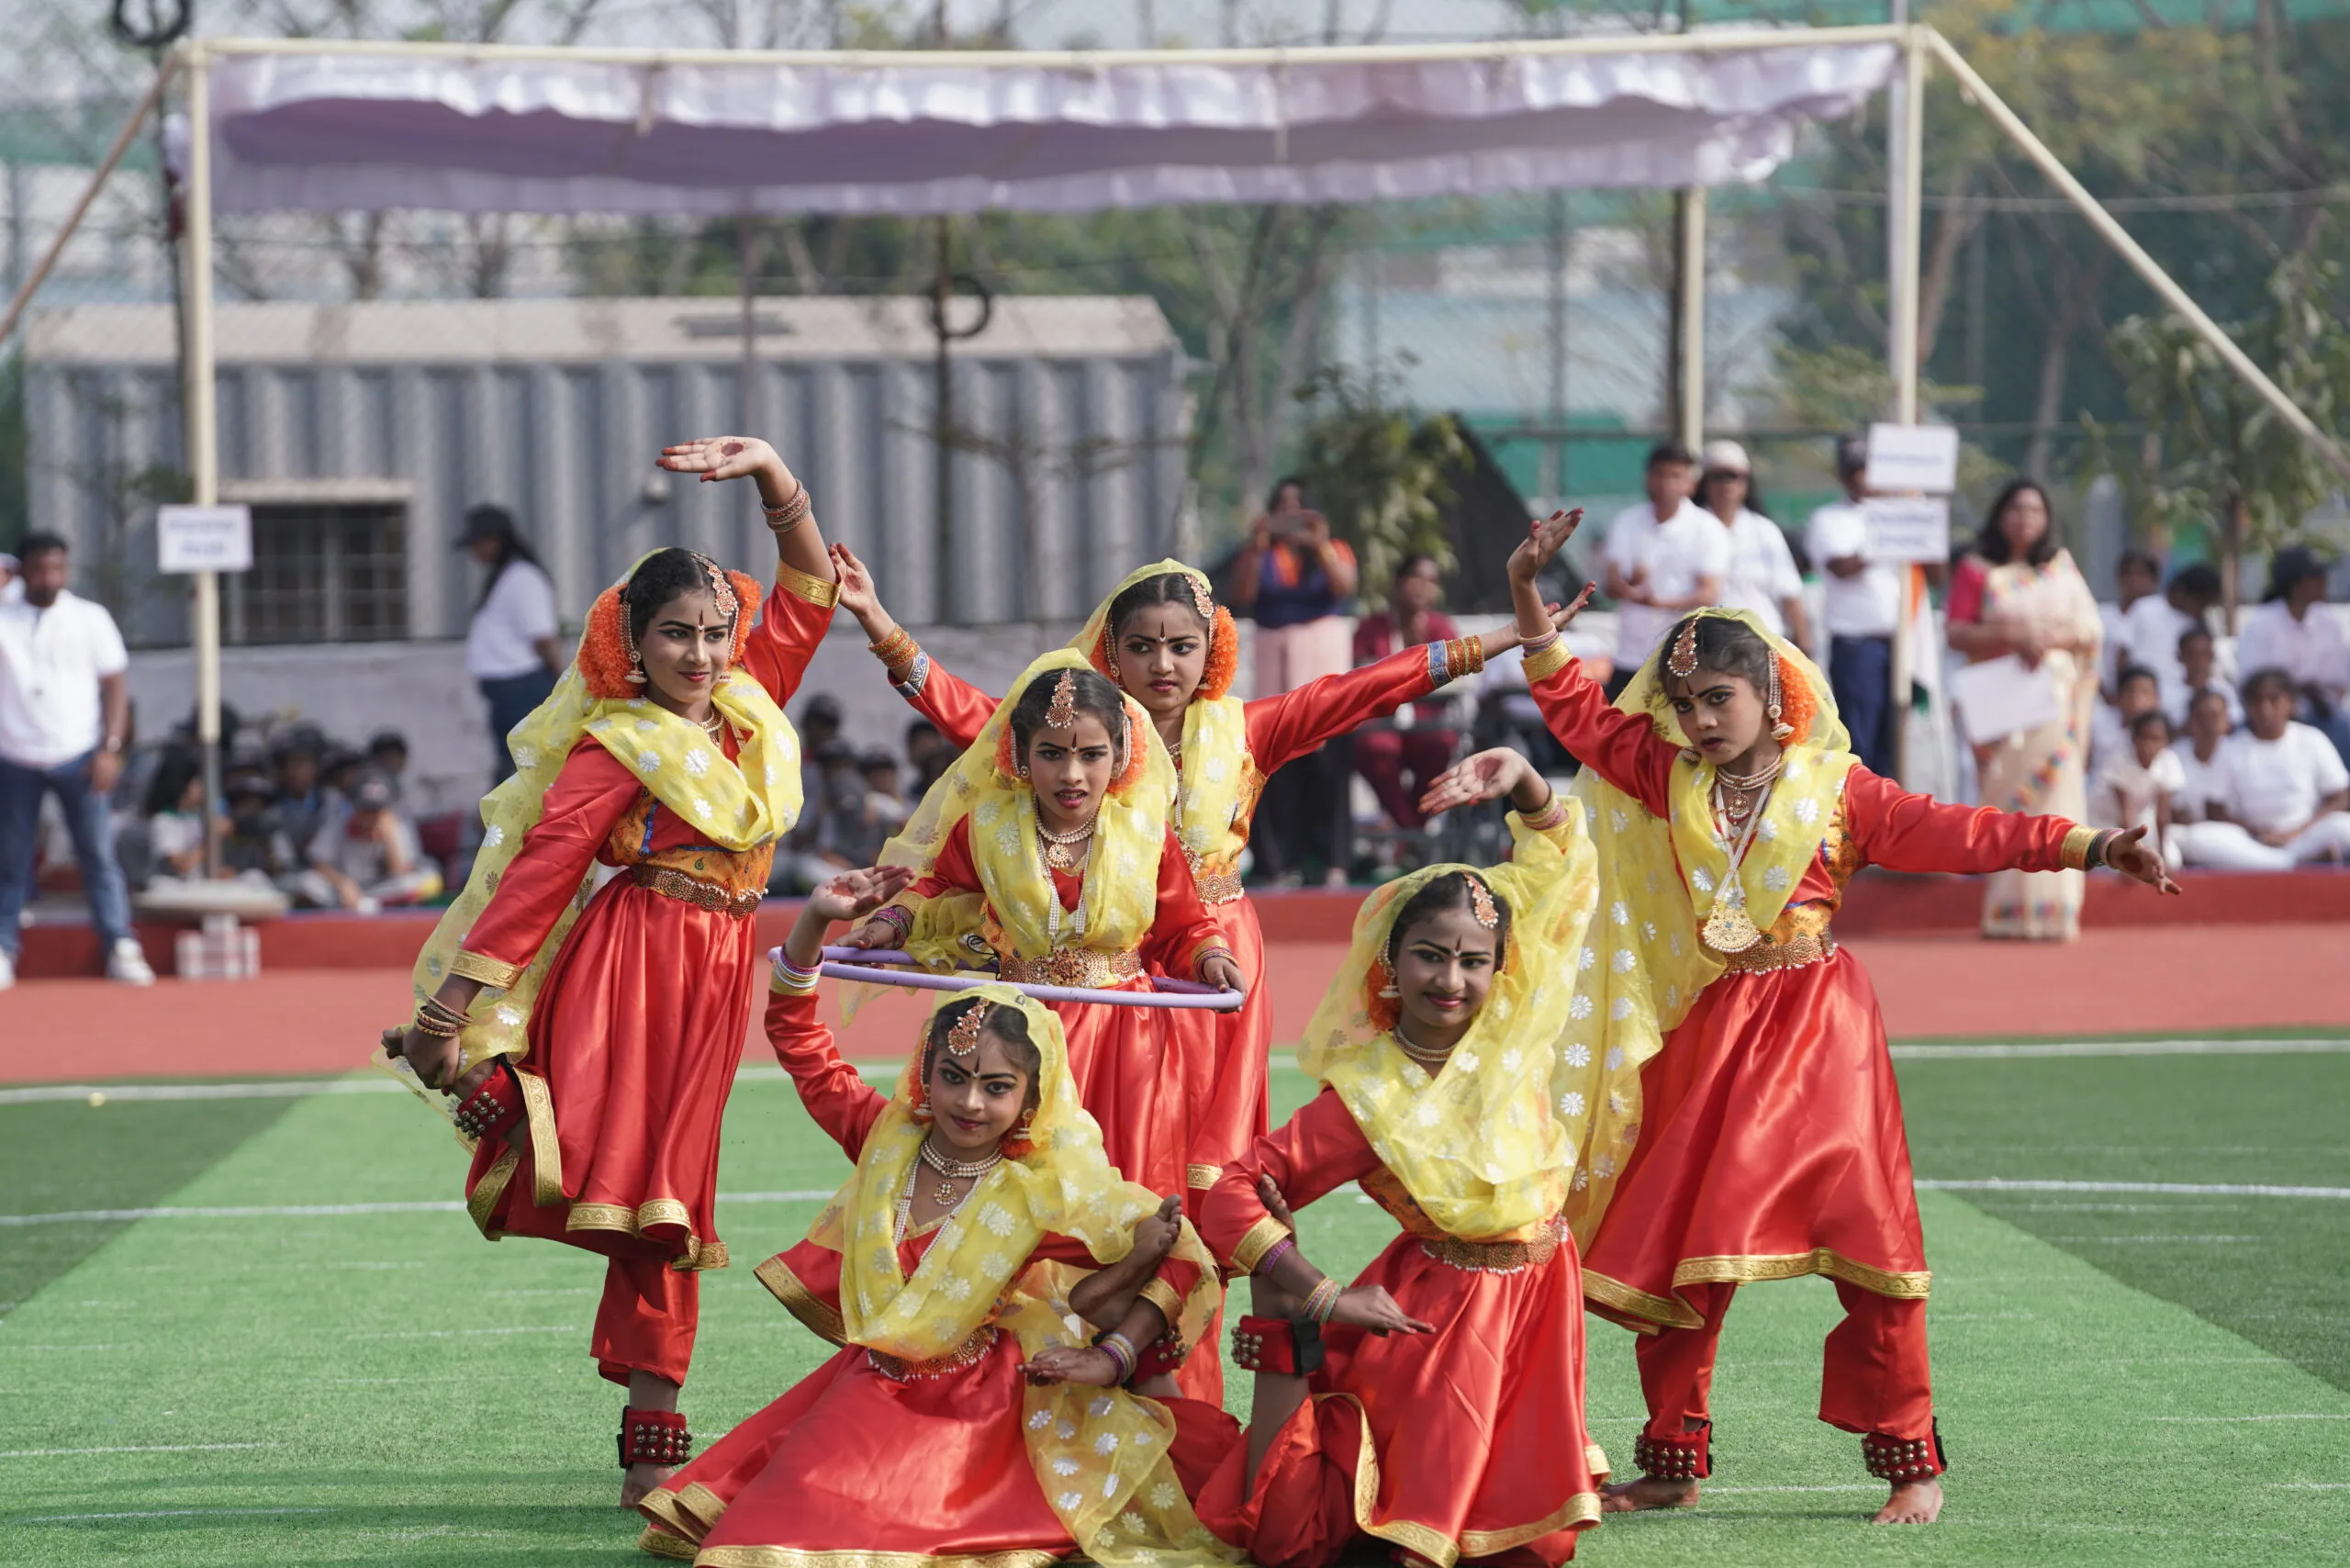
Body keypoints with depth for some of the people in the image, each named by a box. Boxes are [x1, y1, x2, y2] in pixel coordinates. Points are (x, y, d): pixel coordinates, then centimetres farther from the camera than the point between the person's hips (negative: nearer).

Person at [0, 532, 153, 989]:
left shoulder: (90, 618, 4)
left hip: (77, 758, -1)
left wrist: (110, 749, -6)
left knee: (99, 852, -2)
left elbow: (114, 687, 4)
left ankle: (121, 950, -1)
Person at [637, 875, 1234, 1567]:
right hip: (877, 1396, 4)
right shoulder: (889, 1139, 2)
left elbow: (1185, 1263, -6)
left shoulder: (1049, 1195, -10)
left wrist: (1113, 1357, -15)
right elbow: (801, 1043, 9)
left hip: (985, 1414, -4)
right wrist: (815, 921, 0)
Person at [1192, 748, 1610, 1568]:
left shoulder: (1513, 1031, -5)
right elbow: (1235, 1198, -18)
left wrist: (1525, 780, -13)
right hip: (1434, 1311, -4)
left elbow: (1562, 859, 2)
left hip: (1537, 1298, 4)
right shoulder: (1368, 1097, -17)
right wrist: (1324, 1299, -22)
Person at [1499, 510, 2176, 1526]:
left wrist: (2091, 848, -13)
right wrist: (1528, 595, -7)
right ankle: (1672, 1463, 15)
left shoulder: (1837, 791, -1)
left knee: (1864, 1240, -7)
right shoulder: (1665, 779, 6)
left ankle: (1911, 1466, 2)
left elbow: (1957, 834, -5)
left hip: (1819, 1031, -3)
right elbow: (1575, 708, 5)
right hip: (1707, 1035, 3)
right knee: (1670, 1244, 3)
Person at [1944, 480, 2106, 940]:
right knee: (2005, 801, -7)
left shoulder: (2061, 568, 12)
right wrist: (2010, 637, -16)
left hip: (2054, 699, 2)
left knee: (2054, 798, -6)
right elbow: (1957, 632, -4)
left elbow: (2089, 630, 7)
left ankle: (2049, 908, -6)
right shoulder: (1977, 570, 5)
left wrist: (2049, 639, -11)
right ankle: (2007, 910, -6)